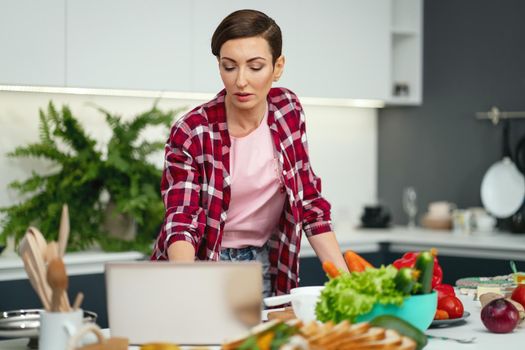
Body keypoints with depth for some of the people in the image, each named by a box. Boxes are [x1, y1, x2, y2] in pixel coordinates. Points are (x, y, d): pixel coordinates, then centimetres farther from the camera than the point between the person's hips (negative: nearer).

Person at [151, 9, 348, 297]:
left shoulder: (288, 111, -4)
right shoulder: (190, 133, -16)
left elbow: (309, 200, 0)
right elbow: (180, 220, -21)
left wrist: (346, 279, -9)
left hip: (265, 266, 3)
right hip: (202, 263, -2)